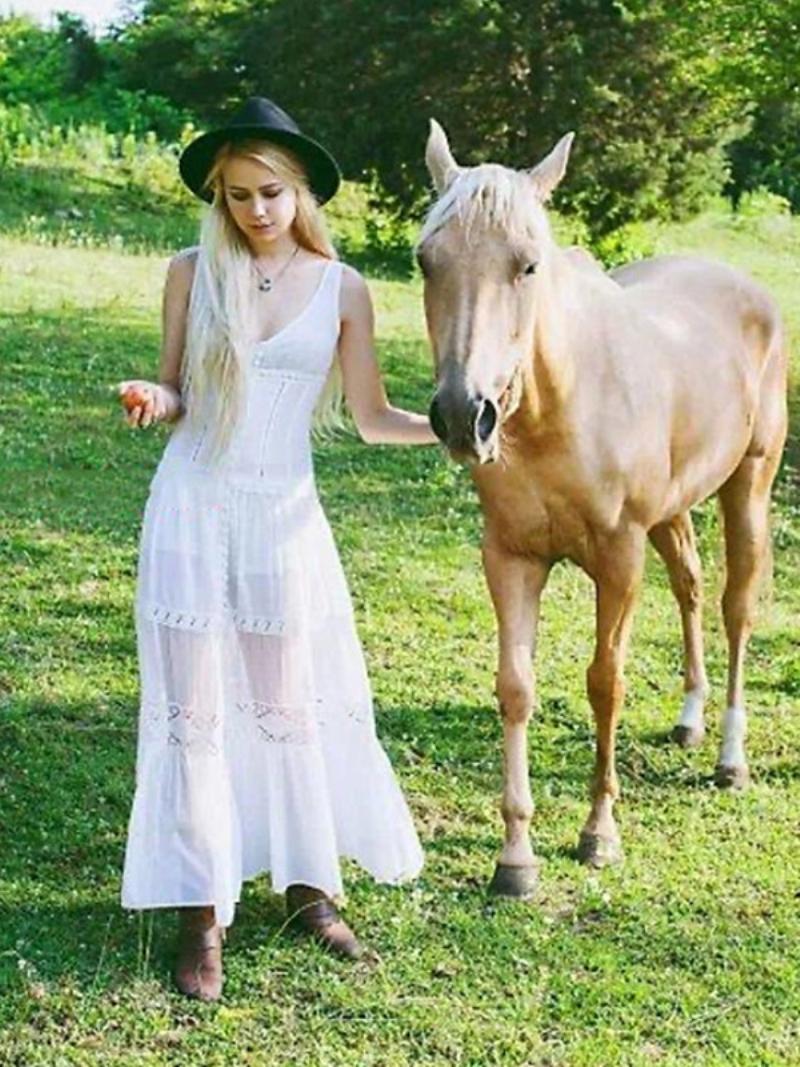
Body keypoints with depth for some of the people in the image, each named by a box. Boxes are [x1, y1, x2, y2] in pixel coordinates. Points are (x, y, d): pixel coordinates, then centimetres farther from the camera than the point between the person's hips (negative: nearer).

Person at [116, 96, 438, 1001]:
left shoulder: (341, 289, 0)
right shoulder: (192, 273, 0)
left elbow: (372, 419, 3)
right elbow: (175, 394, 7)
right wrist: (153, 400, -16)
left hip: (284, 514, 0)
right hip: (192, 505, 0)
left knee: (292, 705, 10)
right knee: (194, 711, 2)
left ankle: (308, 887, 25)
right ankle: (201, 913, 10)